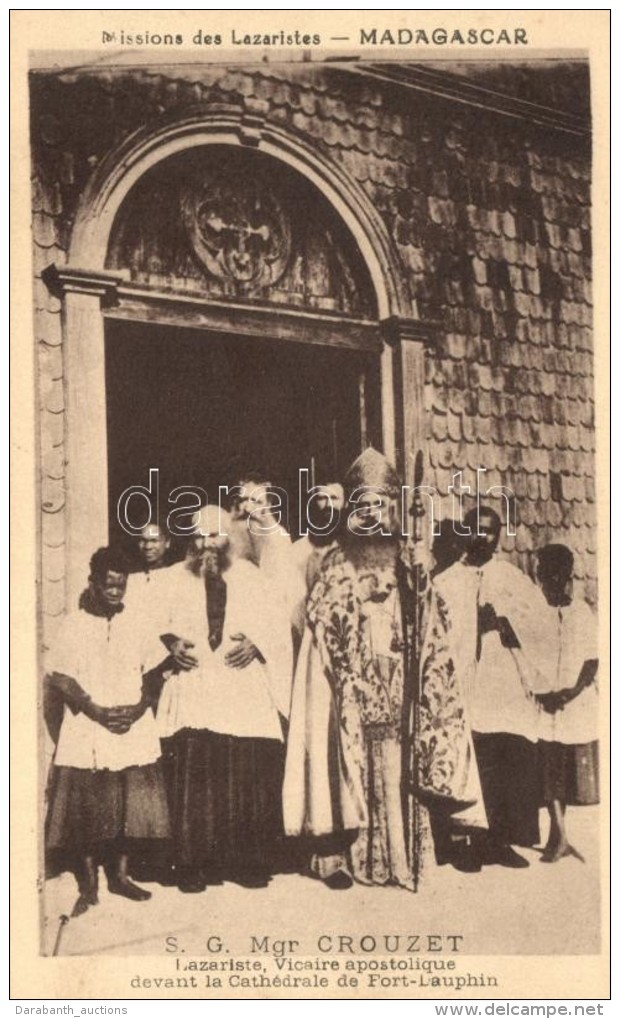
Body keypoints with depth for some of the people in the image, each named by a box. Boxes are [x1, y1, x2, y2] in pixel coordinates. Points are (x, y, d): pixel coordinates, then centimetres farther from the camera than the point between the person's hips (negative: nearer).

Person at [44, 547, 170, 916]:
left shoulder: (135, 622, 6)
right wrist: (98, 712, -14)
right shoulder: (74, 625, -2)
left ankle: (120, 874, 23)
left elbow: (151, 673, 9)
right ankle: (89, 885, 16)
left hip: (135, 731, 3)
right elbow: (61, 680, -5)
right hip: (87, 734, -3)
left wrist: (140, 707, -8)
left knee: (134, 805, 5)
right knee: (88, 812, 2)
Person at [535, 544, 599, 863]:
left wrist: (576, 690, -11)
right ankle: (559, 837, 15)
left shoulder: (583, 613, 3)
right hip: (544, 706, -1)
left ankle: (558, 837, 22)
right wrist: (541, 694, -13)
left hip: (578, 703, 1)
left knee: (575, 773, 5)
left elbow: (592, 658, 3)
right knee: (549, 775, 3)